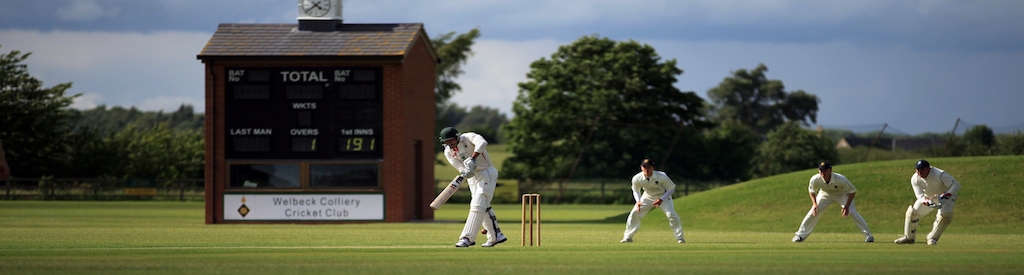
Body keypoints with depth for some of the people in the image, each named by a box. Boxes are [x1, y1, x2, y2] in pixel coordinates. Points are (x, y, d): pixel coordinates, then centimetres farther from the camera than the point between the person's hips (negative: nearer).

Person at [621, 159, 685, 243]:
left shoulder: (661, 177, -32)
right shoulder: (637, 179, -23)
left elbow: (671, 189, -19)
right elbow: (636, 191, -2)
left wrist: (661, 200, -32)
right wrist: (638, 201, -22)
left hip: (663, 196, -3)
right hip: (648, 197, 3)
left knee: (671, 214, -21)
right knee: (634, 213, -7)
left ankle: (679, 238, -6)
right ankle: (627, 237, 7)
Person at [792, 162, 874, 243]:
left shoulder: (840, 179, -39)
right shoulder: (815, 180, -31)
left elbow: (852, 191, -25)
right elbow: (811, 191, -8)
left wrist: (847, 206, -31)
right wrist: (814, 204, -21)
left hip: (842, 195, -3)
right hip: (825, 195, 3)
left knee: (852, 212, -19)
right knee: (813, 213, -7)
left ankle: (868, 235, -10)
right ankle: (800, 235, 9)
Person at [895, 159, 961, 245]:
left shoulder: (939, 175, -36)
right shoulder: (915, 179, -21)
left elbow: (956, 185, -38)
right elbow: (920, 196, -25)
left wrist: (945, 196, -52)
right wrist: (927, 202, -49)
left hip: (947, 195, -4)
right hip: (929, 197, 4)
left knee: (945, 214, -30)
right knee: (912, 212, -5)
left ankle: (933, 238, -13)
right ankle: (909, 237, 15)